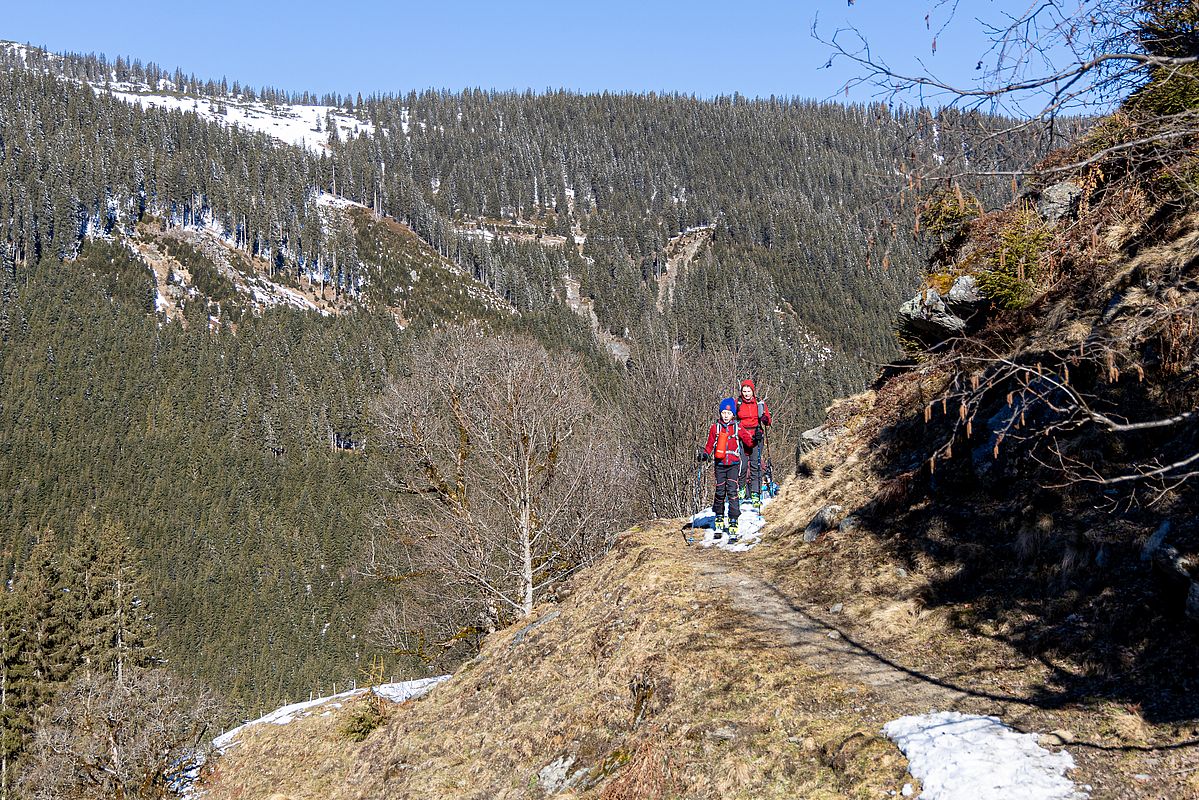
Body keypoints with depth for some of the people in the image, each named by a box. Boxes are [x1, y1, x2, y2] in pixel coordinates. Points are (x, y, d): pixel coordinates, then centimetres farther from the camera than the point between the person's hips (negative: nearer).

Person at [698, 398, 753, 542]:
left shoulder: (737, 427, 4)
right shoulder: (715, 427, 6)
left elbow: (748, 441, 1)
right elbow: (710, 445, 9)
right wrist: (705, 454, -8)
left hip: (734, 464, -2)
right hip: (720, 464, 2)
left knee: (732, 491, -12)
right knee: (720, 492, 5)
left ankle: (733, 524, -15)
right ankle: (719, 521, 24)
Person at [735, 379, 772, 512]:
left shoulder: (760, 403, 6)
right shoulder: (737, 403, 6)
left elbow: (767, 420, 7)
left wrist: (765, 420, -15)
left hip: (756, 437, 0)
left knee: (755, 465, -5)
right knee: (742, 465, -6)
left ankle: (755, 494, -5)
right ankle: (741, 489, 16)